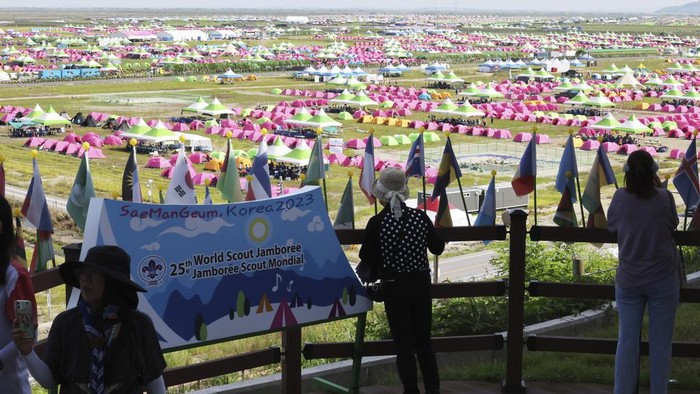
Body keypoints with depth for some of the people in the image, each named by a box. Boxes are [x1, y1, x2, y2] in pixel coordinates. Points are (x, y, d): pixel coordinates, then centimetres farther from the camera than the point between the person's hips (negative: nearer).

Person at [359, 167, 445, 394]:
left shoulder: (377, 223, -13)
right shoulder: (420, 217, -5)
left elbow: (366, 256, -9)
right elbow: (438, 248, 3)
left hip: (395, 287, -3)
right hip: (421, 284, 3)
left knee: (404, 343, 6)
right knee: (424, 341, 15)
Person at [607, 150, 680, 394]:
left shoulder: (620, 198, -9)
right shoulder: (665, 198, -12)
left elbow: (611, 227, 6)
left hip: (628, 280, 2)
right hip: (663, 281, -1)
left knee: (627, 341, 8)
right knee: (660, 343, 7)